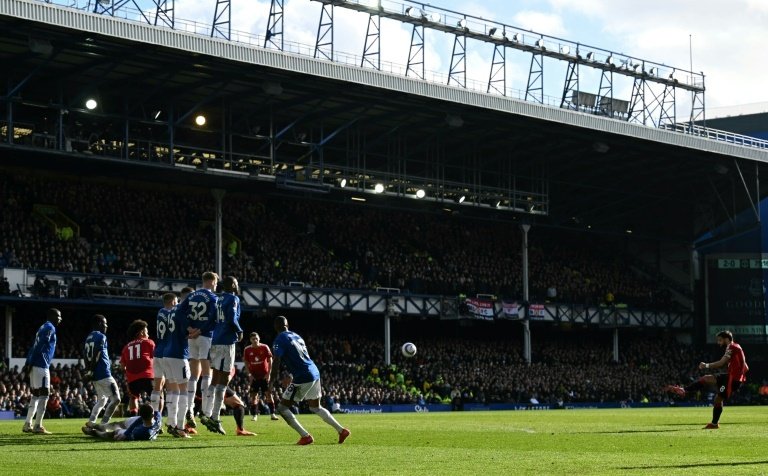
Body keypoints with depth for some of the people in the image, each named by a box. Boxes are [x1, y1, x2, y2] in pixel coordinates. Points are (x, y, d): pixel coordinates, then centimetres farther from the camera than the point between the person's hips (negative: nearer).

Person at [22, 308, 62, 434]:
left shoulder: (43, 328, 22)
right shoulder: (50, 328, -7)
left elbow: (34, 347, 19)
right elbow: (39, 347, -16)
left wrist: (28, 363, 14)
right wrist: (30, 363, -19)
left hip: (34, 366, 9)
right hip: (41, 366, -9)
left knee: (36, 395, 13)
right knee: (44, 394, -7)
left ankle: (27, 425, 14)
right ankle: (38, 426, -9)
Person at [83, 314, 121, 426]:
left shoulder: (89, 337, 15)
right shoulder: (101, 337, -10)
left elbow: (85, 356, 13)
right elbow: (96, 356, -17)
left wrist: (88, 370, 11)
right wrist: (90, 372, -14)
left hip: (95, 375, 9)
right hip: (104, 374, -9)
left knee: (102, 399, 20)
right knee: (115, 399, -4)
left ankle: (90, 423, 11)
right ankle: (103, 425, -9)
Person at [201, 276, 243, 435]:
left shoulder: (218, 300, 16)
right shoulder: (233, 299, -6)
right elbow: (232, 319, -17)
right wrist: (239, 332, 0)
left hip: (215, 342, 7)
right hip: (226, 342, -7)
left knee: (215, 379, 12)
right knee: (223, 381, -6)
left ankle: (207, 414, 11)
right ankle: (215, 418, -8)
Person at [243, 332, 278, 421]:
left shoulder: (265, 347, -4)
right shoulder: (247, 350, 0)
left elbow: (270, 360, -1)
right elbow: (246, 363, 7)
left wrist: (268, 373, -6)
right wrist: (249, 374, -4)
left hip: (265, 376, -1)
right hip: (254, 376, 1)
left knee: (269, 394, -3)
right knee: (253, 395, -2)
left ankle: (272, 414, 0)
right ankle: (255, 415, 2)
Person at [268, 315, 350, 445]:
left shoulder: (280, 340, -6)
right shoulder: (296, 336, 19)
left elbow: (276, 363, -14)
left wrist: (271, 383, -11)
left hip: (303, 378, -8)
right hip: (315, 372, 8)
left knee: (282, 408, 1)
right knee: (315, 407, 26)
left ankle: (306, 436, -5)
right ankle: (341, 430, 23)